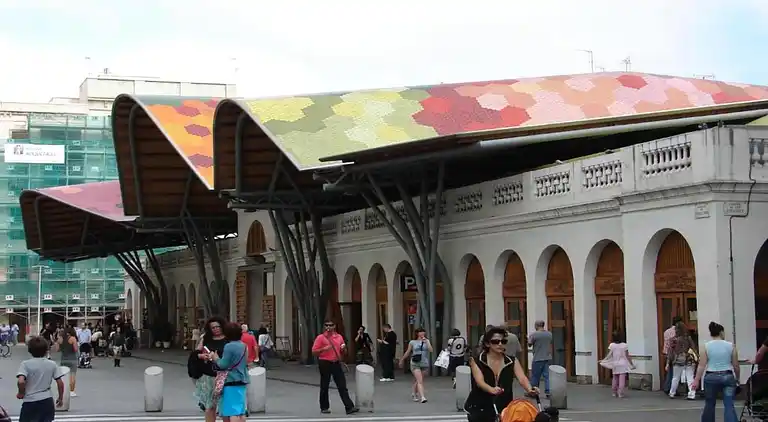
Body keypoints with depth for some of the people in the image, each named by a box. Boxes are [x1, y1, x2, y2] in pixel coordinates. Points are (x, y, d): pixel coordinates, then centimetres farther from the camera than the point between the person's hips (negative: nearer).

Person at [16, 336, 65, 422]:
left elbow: (21, 382, -21)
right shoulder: (52, 364, 2)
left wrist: (21, 393, -2)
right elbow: (60, 383, 1)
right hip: (47, 401, 3)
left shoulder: (26, 364, -7)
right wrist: (60, 398, 14)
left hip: (30, 402, -3)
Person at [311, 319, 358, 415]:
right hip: (325, 363, -3)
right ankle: (324, 407, 18)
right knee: (324, 387, 6)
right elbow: (314, 352, -5)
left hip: (336, 363, 4)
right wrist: (323, 349, -20)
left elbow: (342, 351, 20)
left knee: (342, 386, -1)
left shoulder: (339, 337, 10)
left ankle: (349, 407, -4)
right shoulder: (320, 337, -4)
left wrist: (343, 348, -3)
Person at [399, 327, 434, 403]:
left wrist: (426, 342, -15)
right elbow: (407, 352, 14)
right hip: (415, 364, -2)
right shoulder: (412, 342, 2)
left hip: (425, 364, 2)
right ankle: (422, 397, -22)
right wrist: (402, 360, 23)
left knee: (417, 380, 14)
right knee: (420, 380, -15)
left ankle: (414, 393, 35)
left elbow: (431, 350, -8)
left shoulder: (427, 341, 6)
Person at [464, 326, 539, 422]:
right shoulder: (476, 361, -5)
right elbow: (480, 382, -20)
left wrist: (530, 390, -35)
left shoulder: (512, 361, 3)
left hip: (504, 409, 2)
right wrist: (491, 390, -42)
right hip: (479, 410, -2)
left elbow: (522, 379, -12)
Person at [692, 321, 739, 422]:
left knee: (709, 404, 13)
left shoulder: (706, 346, -1)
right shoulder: (730, 346, 0)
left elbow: (701, 365, -5)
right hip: (728, 377, 0)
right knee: (729, 405, -3)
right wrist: (737, 378, 17)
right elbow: (736, 366, 3)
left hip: (711, 377, 1)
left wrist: (696, 380, -3)